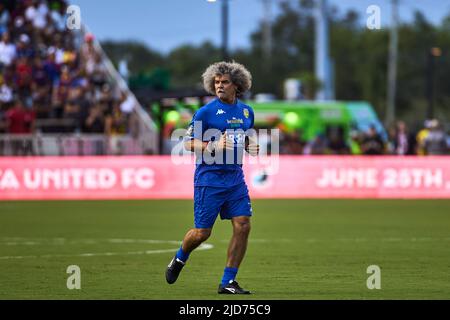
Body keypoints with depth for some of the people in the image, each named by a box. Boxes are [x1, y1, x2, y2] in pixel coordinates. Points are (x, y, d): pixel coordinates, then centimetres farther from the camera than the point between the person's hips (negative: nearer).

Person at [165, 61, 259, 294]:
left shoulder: (246, 111, 10)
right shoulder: (206, 111, -7)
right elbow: (188, 143, -6)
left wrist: (251, 146, 0)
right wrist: (214, 146, -22)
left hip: (235, 178, 5)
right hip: (209, 178, -5)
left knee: (242, 227, -6)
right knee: (202, 232, -2)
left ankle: (228, 282, 3)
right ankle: (179, 259, 31)